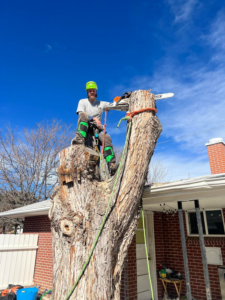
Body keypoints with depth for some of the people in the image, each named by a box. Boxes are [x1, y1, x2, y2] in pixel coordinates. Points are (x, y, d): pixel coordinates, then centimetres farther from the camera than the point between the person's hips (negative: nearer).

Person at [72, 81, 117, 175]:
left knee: (106, 138, -29)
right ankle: (79, 139, -48)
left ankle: (111, 165, -35)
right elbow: (81, 114, -6)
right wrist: (94, 118, -22)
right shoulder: (82, 102, 12)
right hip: (85, 127, -1)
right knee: (83, 115, -31)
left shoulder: (101, 103, 19)